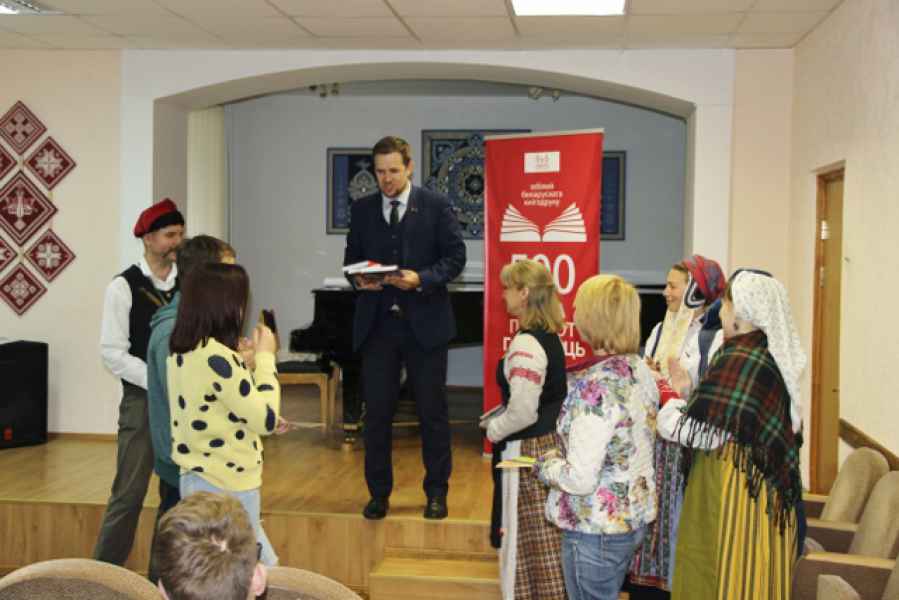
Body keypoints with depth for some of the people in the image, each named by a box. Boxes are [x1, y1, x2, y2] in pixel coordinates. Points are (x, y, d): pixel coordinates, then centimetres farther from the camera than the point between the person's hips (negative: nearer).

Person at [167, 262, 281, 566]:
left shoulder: (181, 351, 5)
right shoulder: (217, 357, -23)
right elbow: (266, 419, -19)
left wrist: (249, 365, 10)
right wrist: (265, 357, -10)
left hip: (198, 479, 9)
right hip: (225, 487, -9)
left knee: (262, 565, 19)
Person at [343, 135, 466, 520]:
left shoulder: (435, 206, -1)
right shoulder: (362, 210, 9)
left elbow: (455, 256, -3)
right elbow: (351, 256, 13)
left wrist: (421, 279, -19)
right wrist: (359, 280, -9)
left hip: (424, 323, -2)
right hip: (376, 323, 3)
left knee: (432, 410, 7)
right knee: (377, 411, 6)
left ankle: (436, 492, 21)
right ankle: (379, 493, 19)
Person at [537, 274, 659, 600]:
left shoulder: (597, 383, -26)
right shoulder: (640, 369, 1)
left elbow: (580, 478, -26)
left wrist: (545, 464, -8)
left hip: (596, 529, -8)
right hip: (634, 516, 8)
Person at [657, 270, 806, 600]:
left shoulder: (740, 361, -20)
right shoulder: (769, 354, 10)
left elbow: (705, 431, -21)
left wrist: (668, 409, -4)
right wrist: (689, 392, 10)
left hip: (733, 494, -9)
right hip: (760, 486, 10)